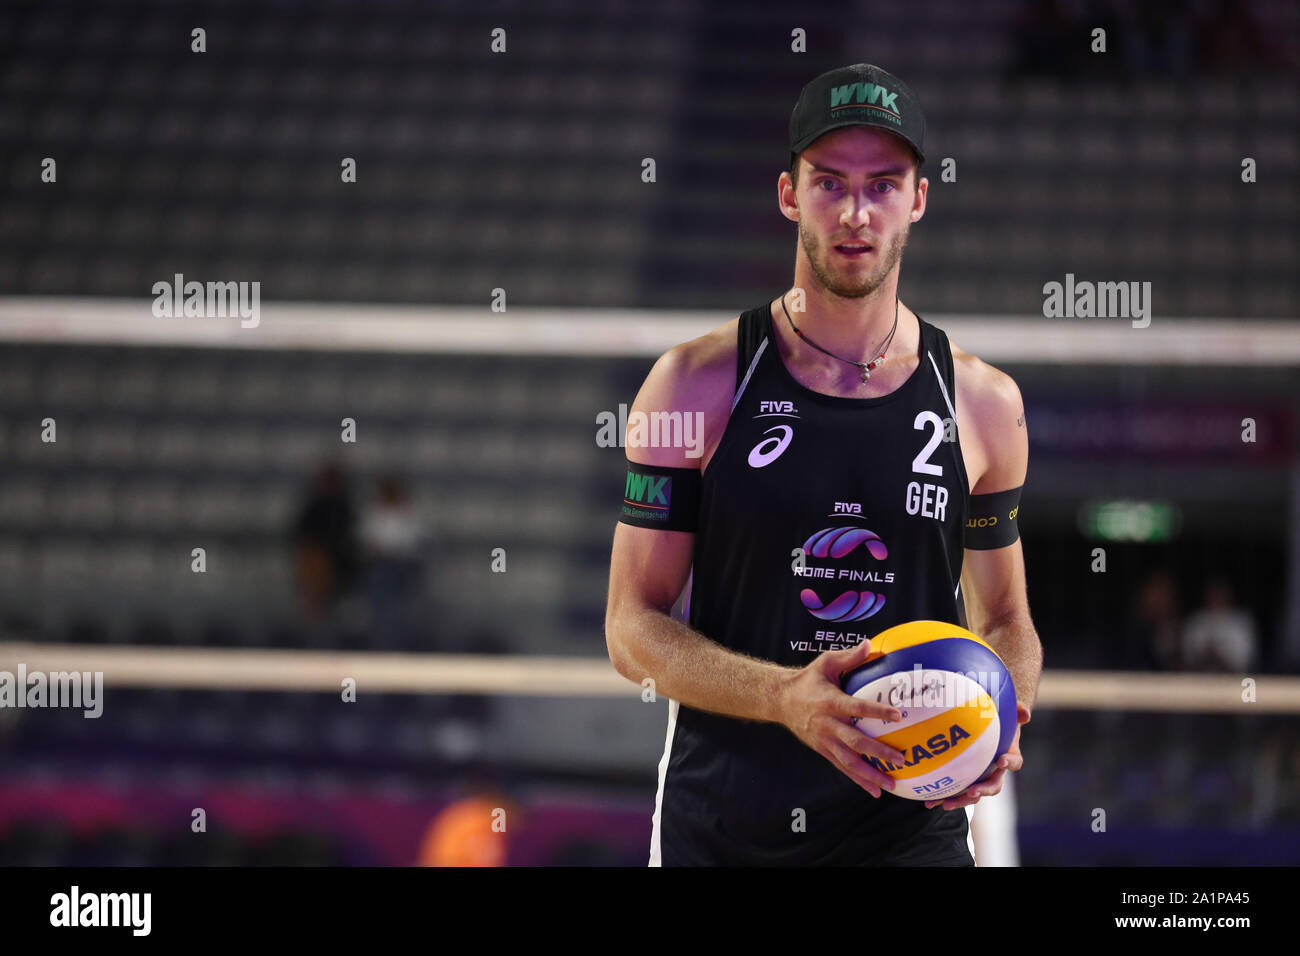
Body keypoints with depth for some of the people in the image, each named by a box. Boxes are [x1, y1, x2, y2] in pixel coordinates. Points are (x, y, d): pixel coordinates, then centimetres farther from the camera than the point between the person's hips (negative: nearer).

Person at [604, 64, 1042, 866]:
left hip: (912, 822, 1)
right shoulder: (698, 385, -2)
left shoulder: (984, 405, 4)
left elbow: (1006, 620, 14)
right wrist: (784, 697, -20)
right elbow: (633, 626, -3)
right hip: (719, 822, -1)